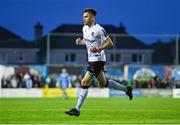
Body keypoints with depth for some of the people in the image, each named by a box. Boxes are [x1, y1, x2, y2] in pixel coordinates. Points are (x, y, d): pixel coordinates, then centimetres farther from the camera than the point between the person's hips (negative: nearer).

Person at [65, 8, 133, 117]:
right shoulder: (85, 28, 7)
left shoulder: (99, 29, -17)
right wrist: (81, 42, 2)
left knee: (85, 83, -12)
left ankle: (77, 109, -9)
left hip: (98, 60, -9)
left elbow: (110, 43, -15)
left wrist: (98, 49, -27)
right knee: (103, 83, 20)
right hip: (91, 59, 9)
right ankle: (126, 89, 36)